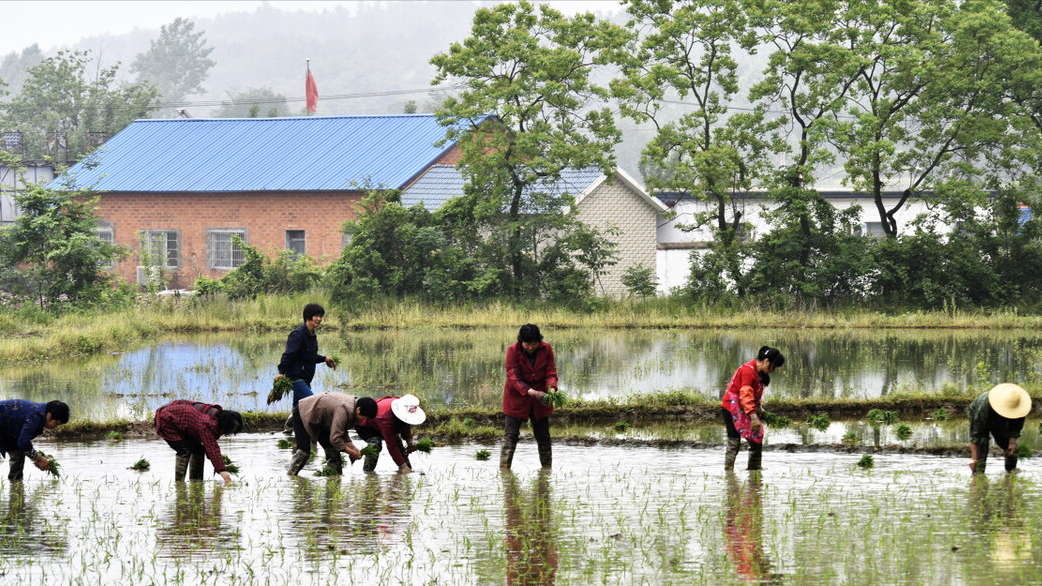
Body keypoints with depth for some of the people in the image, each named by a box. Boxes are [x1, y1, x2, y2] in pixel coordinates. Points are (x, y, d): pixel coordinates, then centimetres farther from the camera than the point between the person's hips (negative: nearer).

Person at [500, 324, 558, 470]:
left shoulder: (546, 349, -9)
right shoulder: (513, 351, -18)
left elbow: (551, 373, -7)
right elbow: (514, 378, -21)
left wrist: (551, 388, -29)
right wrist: (532, 392, -36)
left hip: (540, 396, 3)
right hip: (517, 396, -3)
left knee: (543, 435, 11)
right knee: (511, 434, -9)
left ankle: (547, 468, 23)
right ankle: (504, 468, -11)